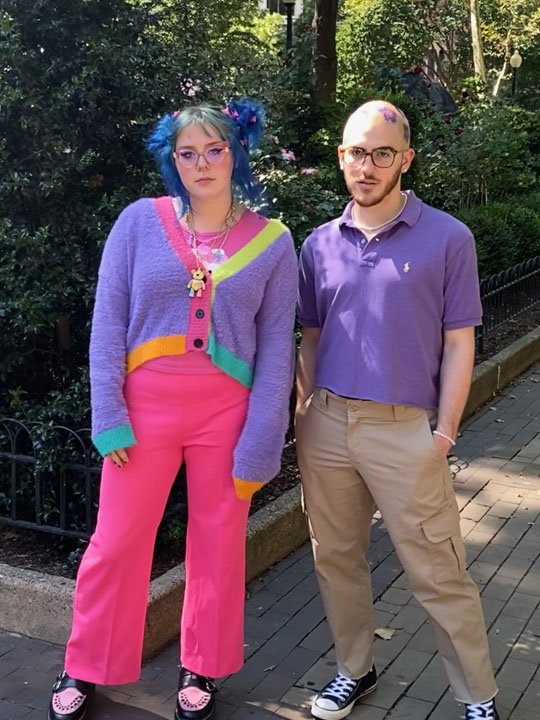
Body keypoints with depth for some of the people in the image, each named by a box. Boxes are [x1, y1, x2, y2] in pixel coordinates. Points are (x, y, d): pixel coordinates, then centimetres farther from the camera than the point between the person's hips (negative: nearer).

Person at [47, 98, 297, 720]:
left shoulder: (271, 241, 0)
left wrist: (258, 446, -5)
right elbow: (108, 322, -1)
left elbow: (275, 348, -1)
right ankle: (86, 668, 29)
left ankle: (202, 668, 34)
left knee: (218, 543, 11)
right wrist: (110, 416, -7)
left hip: (226, 411, 0)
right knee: (116, 540, 7)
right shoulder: (140, 222, -1)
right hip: (147, 405, 0)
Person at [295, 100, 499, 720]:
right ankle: (354, 670, 34)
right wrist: (305, 415, 8)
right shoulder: (320, 245, 8)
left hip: (405, 429, -4)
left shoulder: (447, 239, -3)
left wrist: (444, 431, -7)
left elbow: (458, 345, -3)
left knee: (437, 573, 2)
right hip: (327, 422, 4)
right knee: (335, 558, 14)